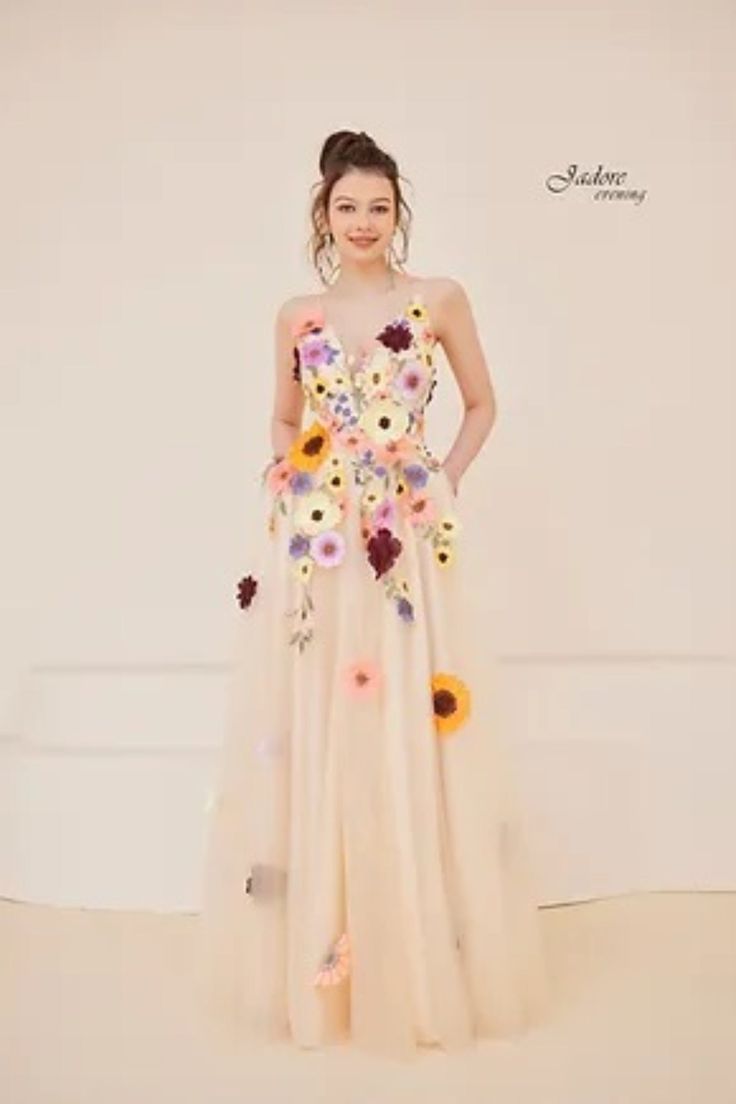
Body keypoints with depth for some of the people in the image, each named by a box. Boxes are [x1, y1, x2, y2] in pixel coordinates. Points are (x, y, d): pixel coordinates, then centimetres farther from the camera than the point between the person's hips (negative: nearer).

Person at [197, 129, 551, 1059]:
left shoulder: (440, 300, 4)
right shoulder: (296, 317, 10)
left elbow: (482, 403, 13)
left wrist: (440, 484, 2)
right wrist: (293, 466, 0)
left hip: (410, 542, -2)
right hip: (309, 543, 2)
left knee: (409, 740, 2)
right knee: (309, 737, 5)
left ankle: (422, 963, 21)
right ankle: (317, 957, 23)